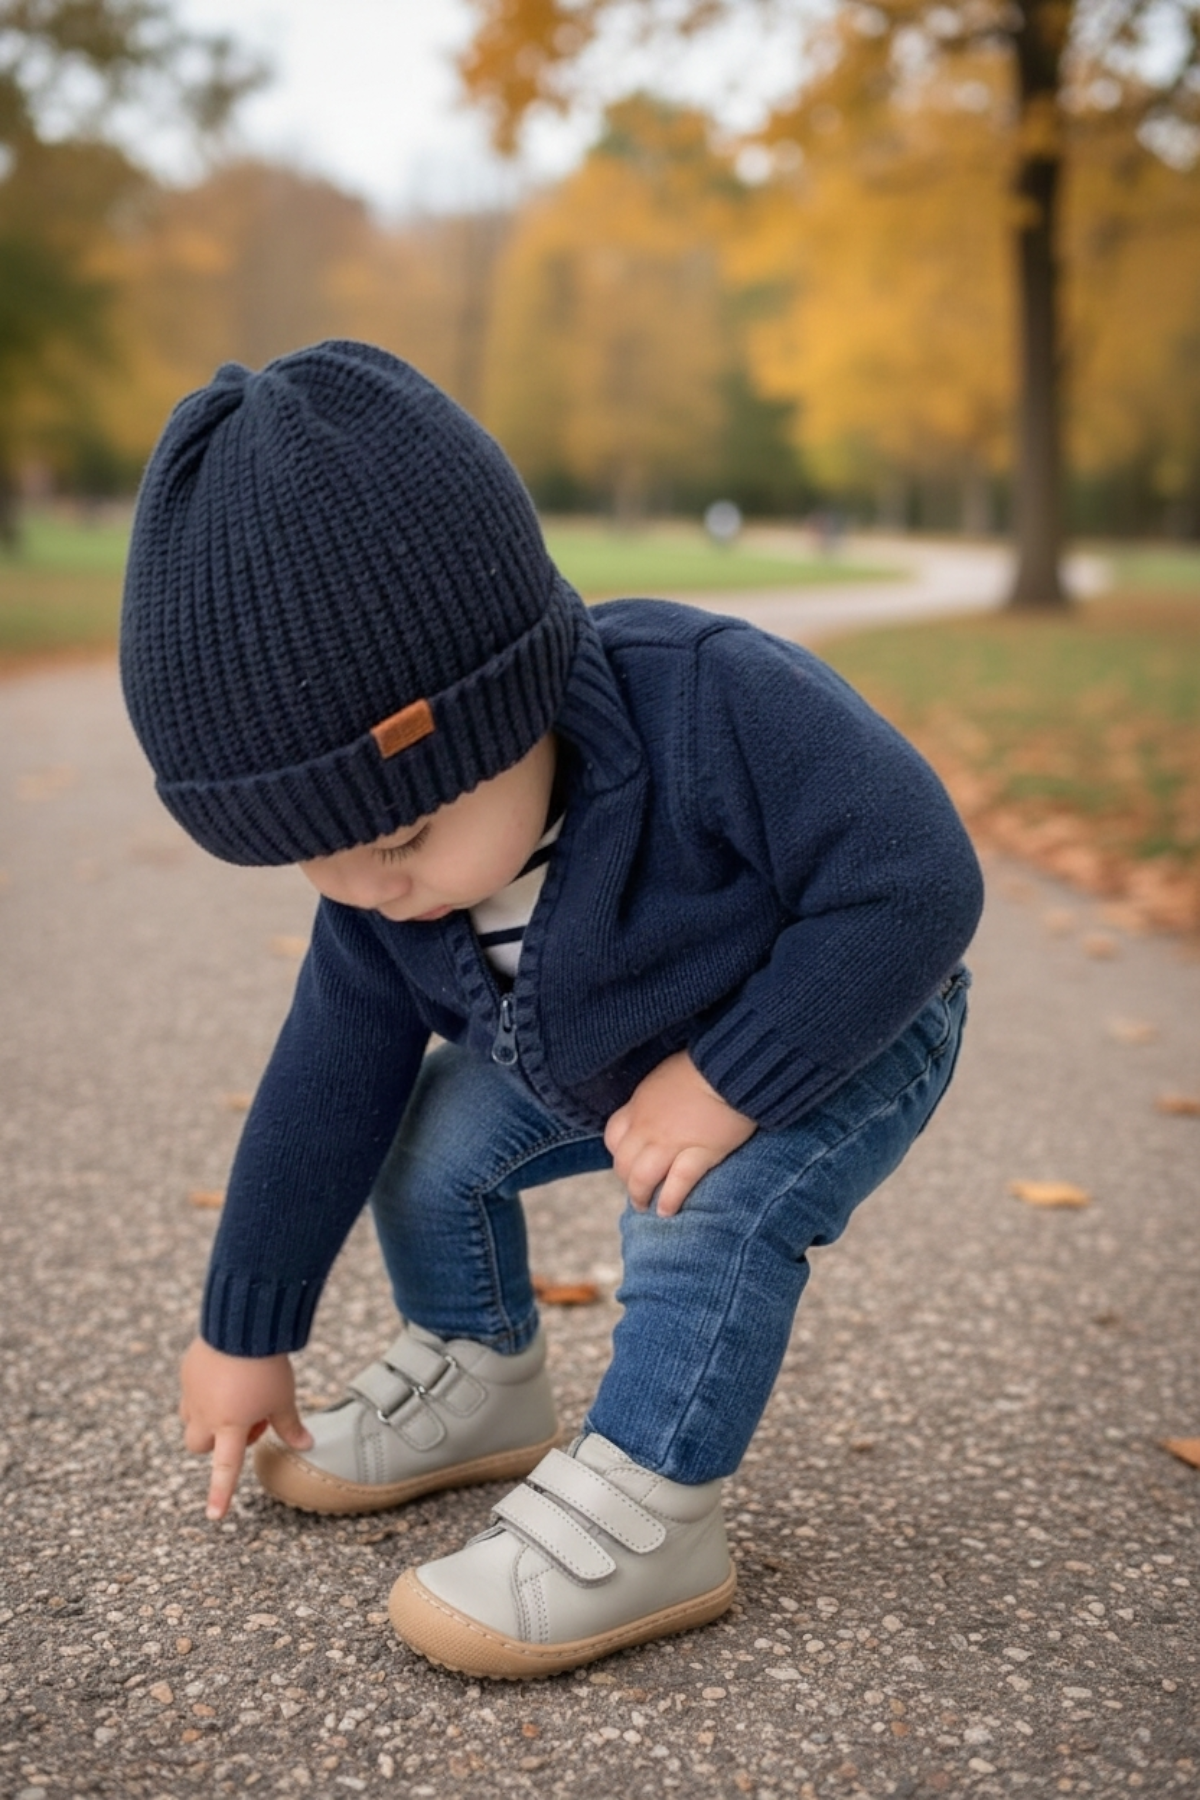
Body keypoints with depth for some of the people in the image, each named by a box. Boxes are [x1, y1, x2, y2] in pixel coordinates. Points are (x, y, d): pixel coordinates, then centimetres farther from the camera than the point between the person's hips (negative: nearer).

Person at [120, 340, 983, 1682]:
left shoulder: (715, 708, -40)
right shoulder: (394, 869, -18)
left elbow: (914, 888, -37)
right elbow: (330, 1081, -9)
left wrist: (724, 1083, -35)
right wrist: (243, 1330, -2)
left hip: (845, 1037, -6)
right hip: (596, 1057, 6)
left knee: (707, 1209, -30)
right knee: (427, 1136, -1)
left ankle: (645, 1520, -14)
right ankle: (477, 1378, 21)